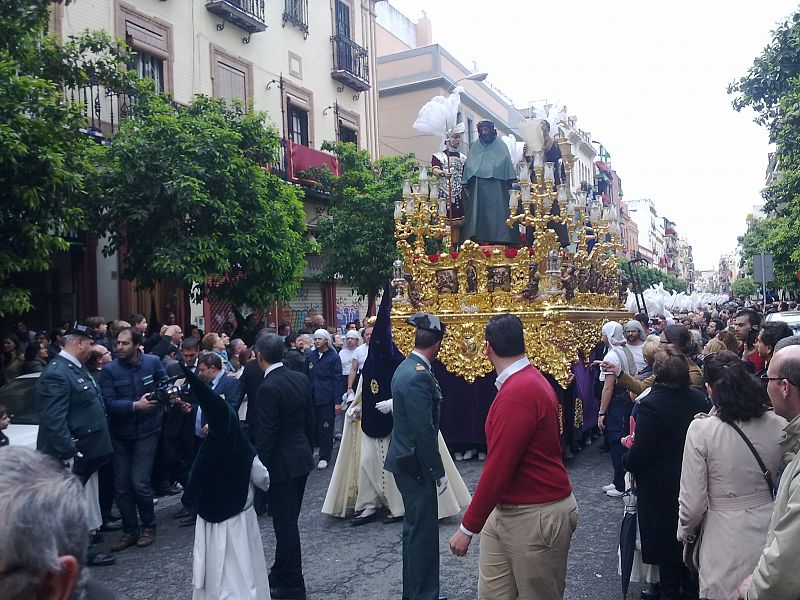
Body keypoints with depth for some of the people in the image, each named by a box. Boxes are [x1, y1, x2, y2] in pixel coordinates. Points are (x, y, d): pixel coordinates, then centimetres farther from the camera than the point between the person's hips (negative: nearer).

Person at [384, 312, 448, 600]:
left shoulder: (406, 366, 7)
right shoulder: (419, 376, -24)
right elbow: (424, 431, -24)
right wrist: (438, 471, -15)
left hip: (405, 459, 10)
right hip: (416, 464, -10)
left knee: (415, 528, 20)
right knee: (424, 531, 2)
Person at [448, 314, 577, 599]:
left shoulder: (517, 393, -25)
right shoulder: (529, 380, 5)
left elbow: (498, 468, -24)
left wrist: (468, 527, -16)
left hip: (536, 516, -8)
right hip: (506, 509, 8)